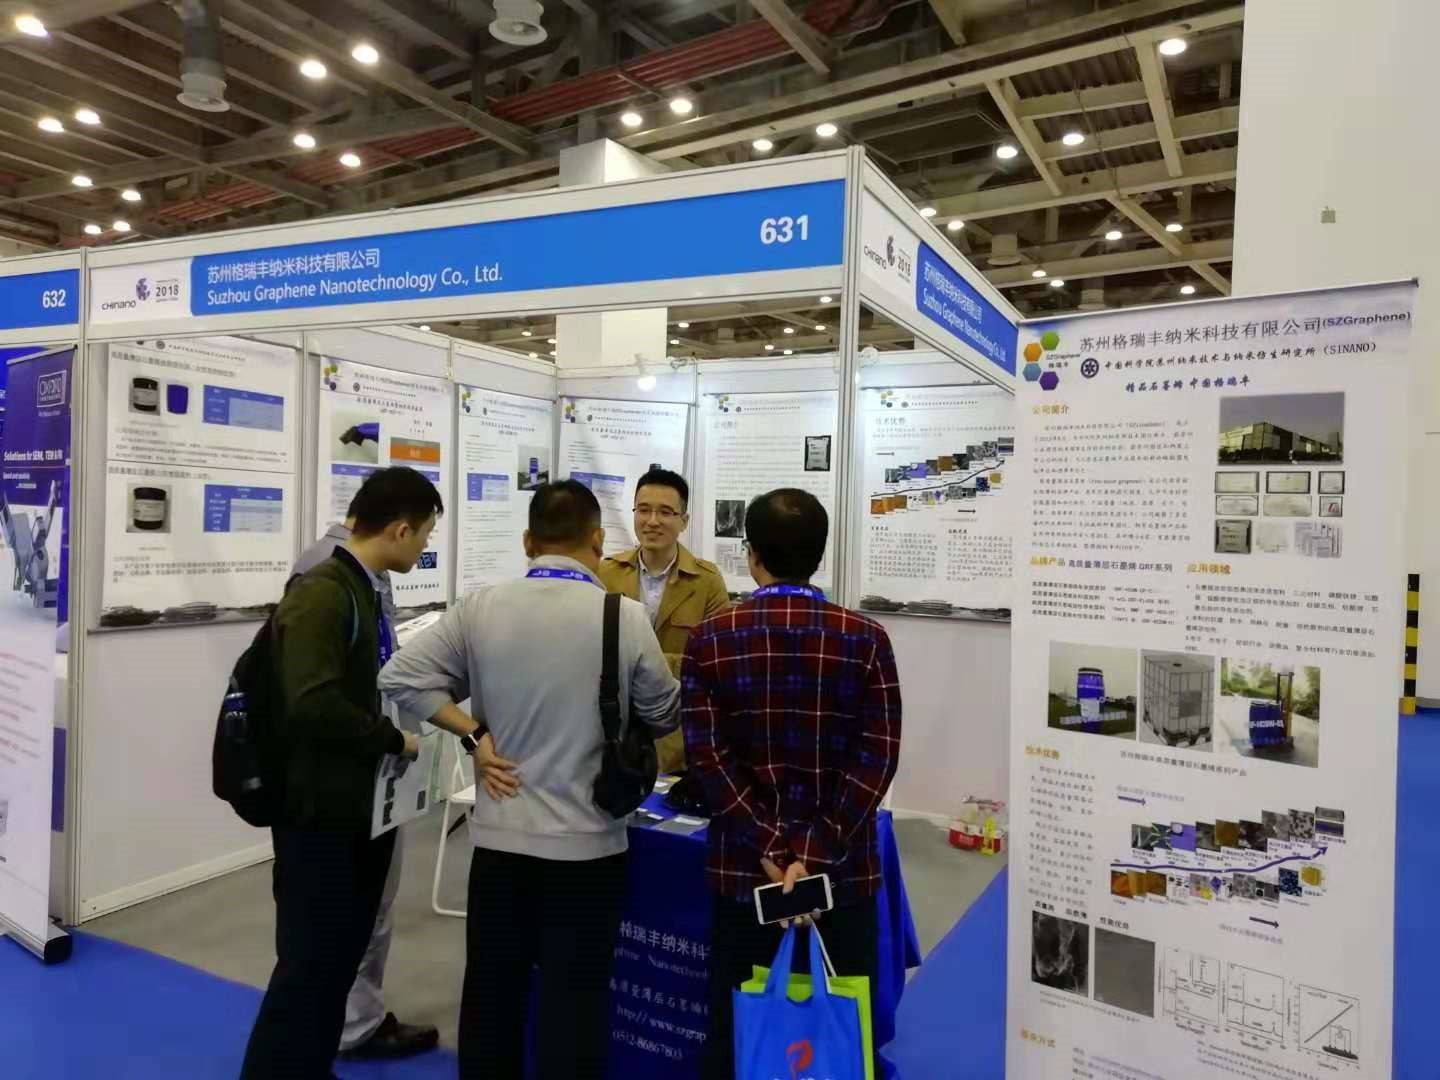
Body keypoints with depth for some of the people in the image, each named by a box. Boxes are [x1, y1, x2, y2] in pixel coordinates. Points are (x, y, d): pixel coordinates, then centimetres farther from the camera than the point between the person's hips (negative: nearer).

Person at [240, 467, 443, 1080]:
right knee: (309, 962, 4)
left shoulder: (362, 591, 7)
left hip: (359, 807, 9)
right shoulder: (321, 594, -20)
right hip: (320, 811, -9)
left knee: (342, 955, 19)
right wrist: (393, 740, -18)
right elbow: (313, 704, -29)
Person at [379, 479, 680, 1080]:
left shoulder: (480, 609, -6)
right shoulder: (624, 617, -14)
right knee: (574, 998, 11)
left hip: (500, 835, 3)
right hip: (587, 840, -3)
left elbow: (400, 676, -6)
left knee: (491, 987, 19)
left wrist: (475, 735, -3)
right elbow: (666, 717, -2)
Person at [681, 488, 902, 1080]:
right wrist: (816, 852, -13)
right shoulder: (866, 638, -5)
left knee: (737, 1026, 15)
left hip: (743, 865, 1)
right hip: (843, 867, 0)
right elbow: (877, 756, -11)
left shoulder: (710, 640, -4)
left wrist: (768, 849, -11)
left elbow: (706, 754, -10)